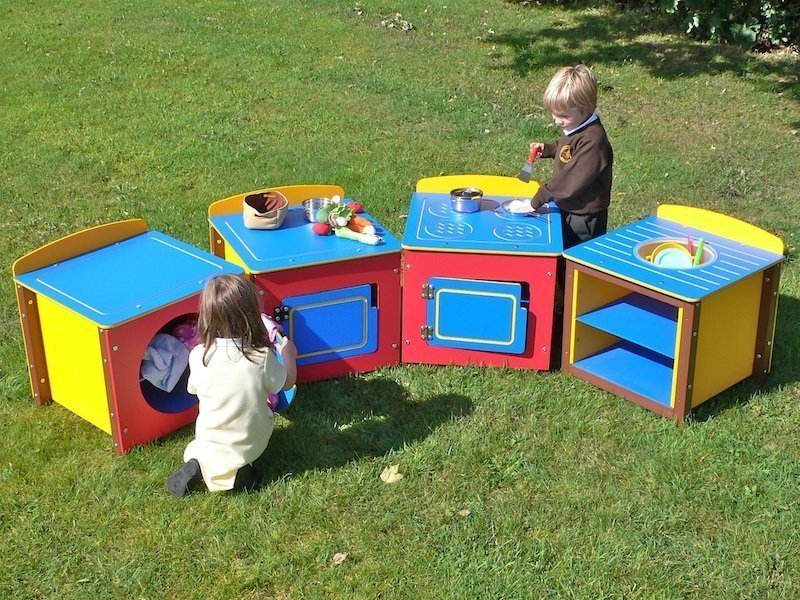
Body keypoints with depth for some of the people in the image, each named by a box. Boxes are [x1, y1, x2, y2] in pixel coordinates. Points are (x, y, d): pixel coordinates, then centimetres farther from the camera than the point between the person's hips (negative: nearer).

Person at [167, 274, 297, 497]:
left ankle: (199, 467, 0)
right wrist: (288, 354, 14)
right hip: (252, 444, -2)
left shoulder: (199, 355, -18)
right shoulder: (262, 357, -23)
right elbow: (286, 383, -4)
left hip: (209, 442, 2)